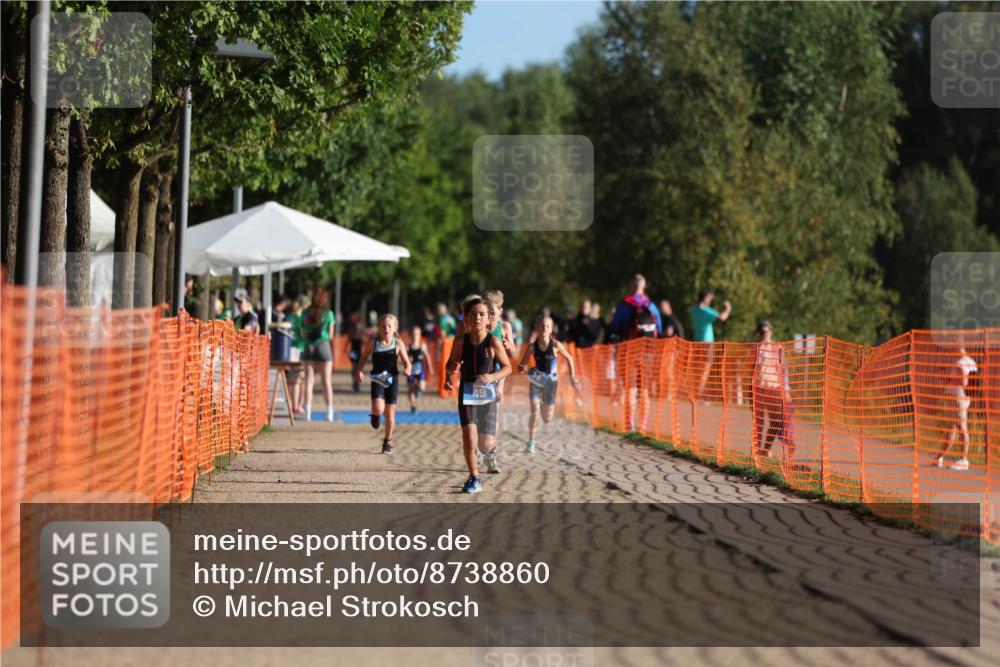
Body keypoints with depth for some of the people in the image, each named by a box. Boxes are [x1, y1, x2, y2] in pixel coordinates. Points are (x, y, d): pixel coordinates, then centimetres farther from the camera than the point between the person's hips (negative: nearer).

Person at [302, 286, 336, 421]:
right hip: (323, 345, -2)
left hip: (309, 347, 2)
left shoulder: (306, 314, 3)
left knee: (309, 380, 5)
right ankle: (329, 413, 3)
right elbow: (330, 335, -1)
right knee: (327, 381, 3)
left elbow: (303, 334, 5)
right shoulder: (328, 314, -5)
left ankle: (308, 412, 0)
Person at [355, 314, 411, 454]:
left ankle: (388, 442, 24)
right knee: (378, 409, -18)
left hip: (392, 380, 0)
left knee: (390, 413, 5)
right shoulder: (372, 343, -5)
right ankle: (376, 415, 22)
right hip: (377, 379, 0)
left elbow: (406, 362, -2)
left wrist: (407, 369, -25)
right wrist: (359, 370, -5)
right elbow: (364, 357, 10)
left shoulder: (398, 344, -5)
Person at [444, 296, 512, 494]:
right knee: (468, 434, -15)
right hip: (467, 392, 1)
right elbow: (451, 362, 9)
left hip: (487, 393, -1)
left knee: (486, 444, 0)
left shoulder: (493, 342, -11)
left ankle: (491, 448, 41)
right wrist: (451, 369, -14)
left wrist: (493, 376, -20)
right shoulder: (461, 340, -5)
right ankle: (474, 478, 1)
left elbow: (507, 367, -2)